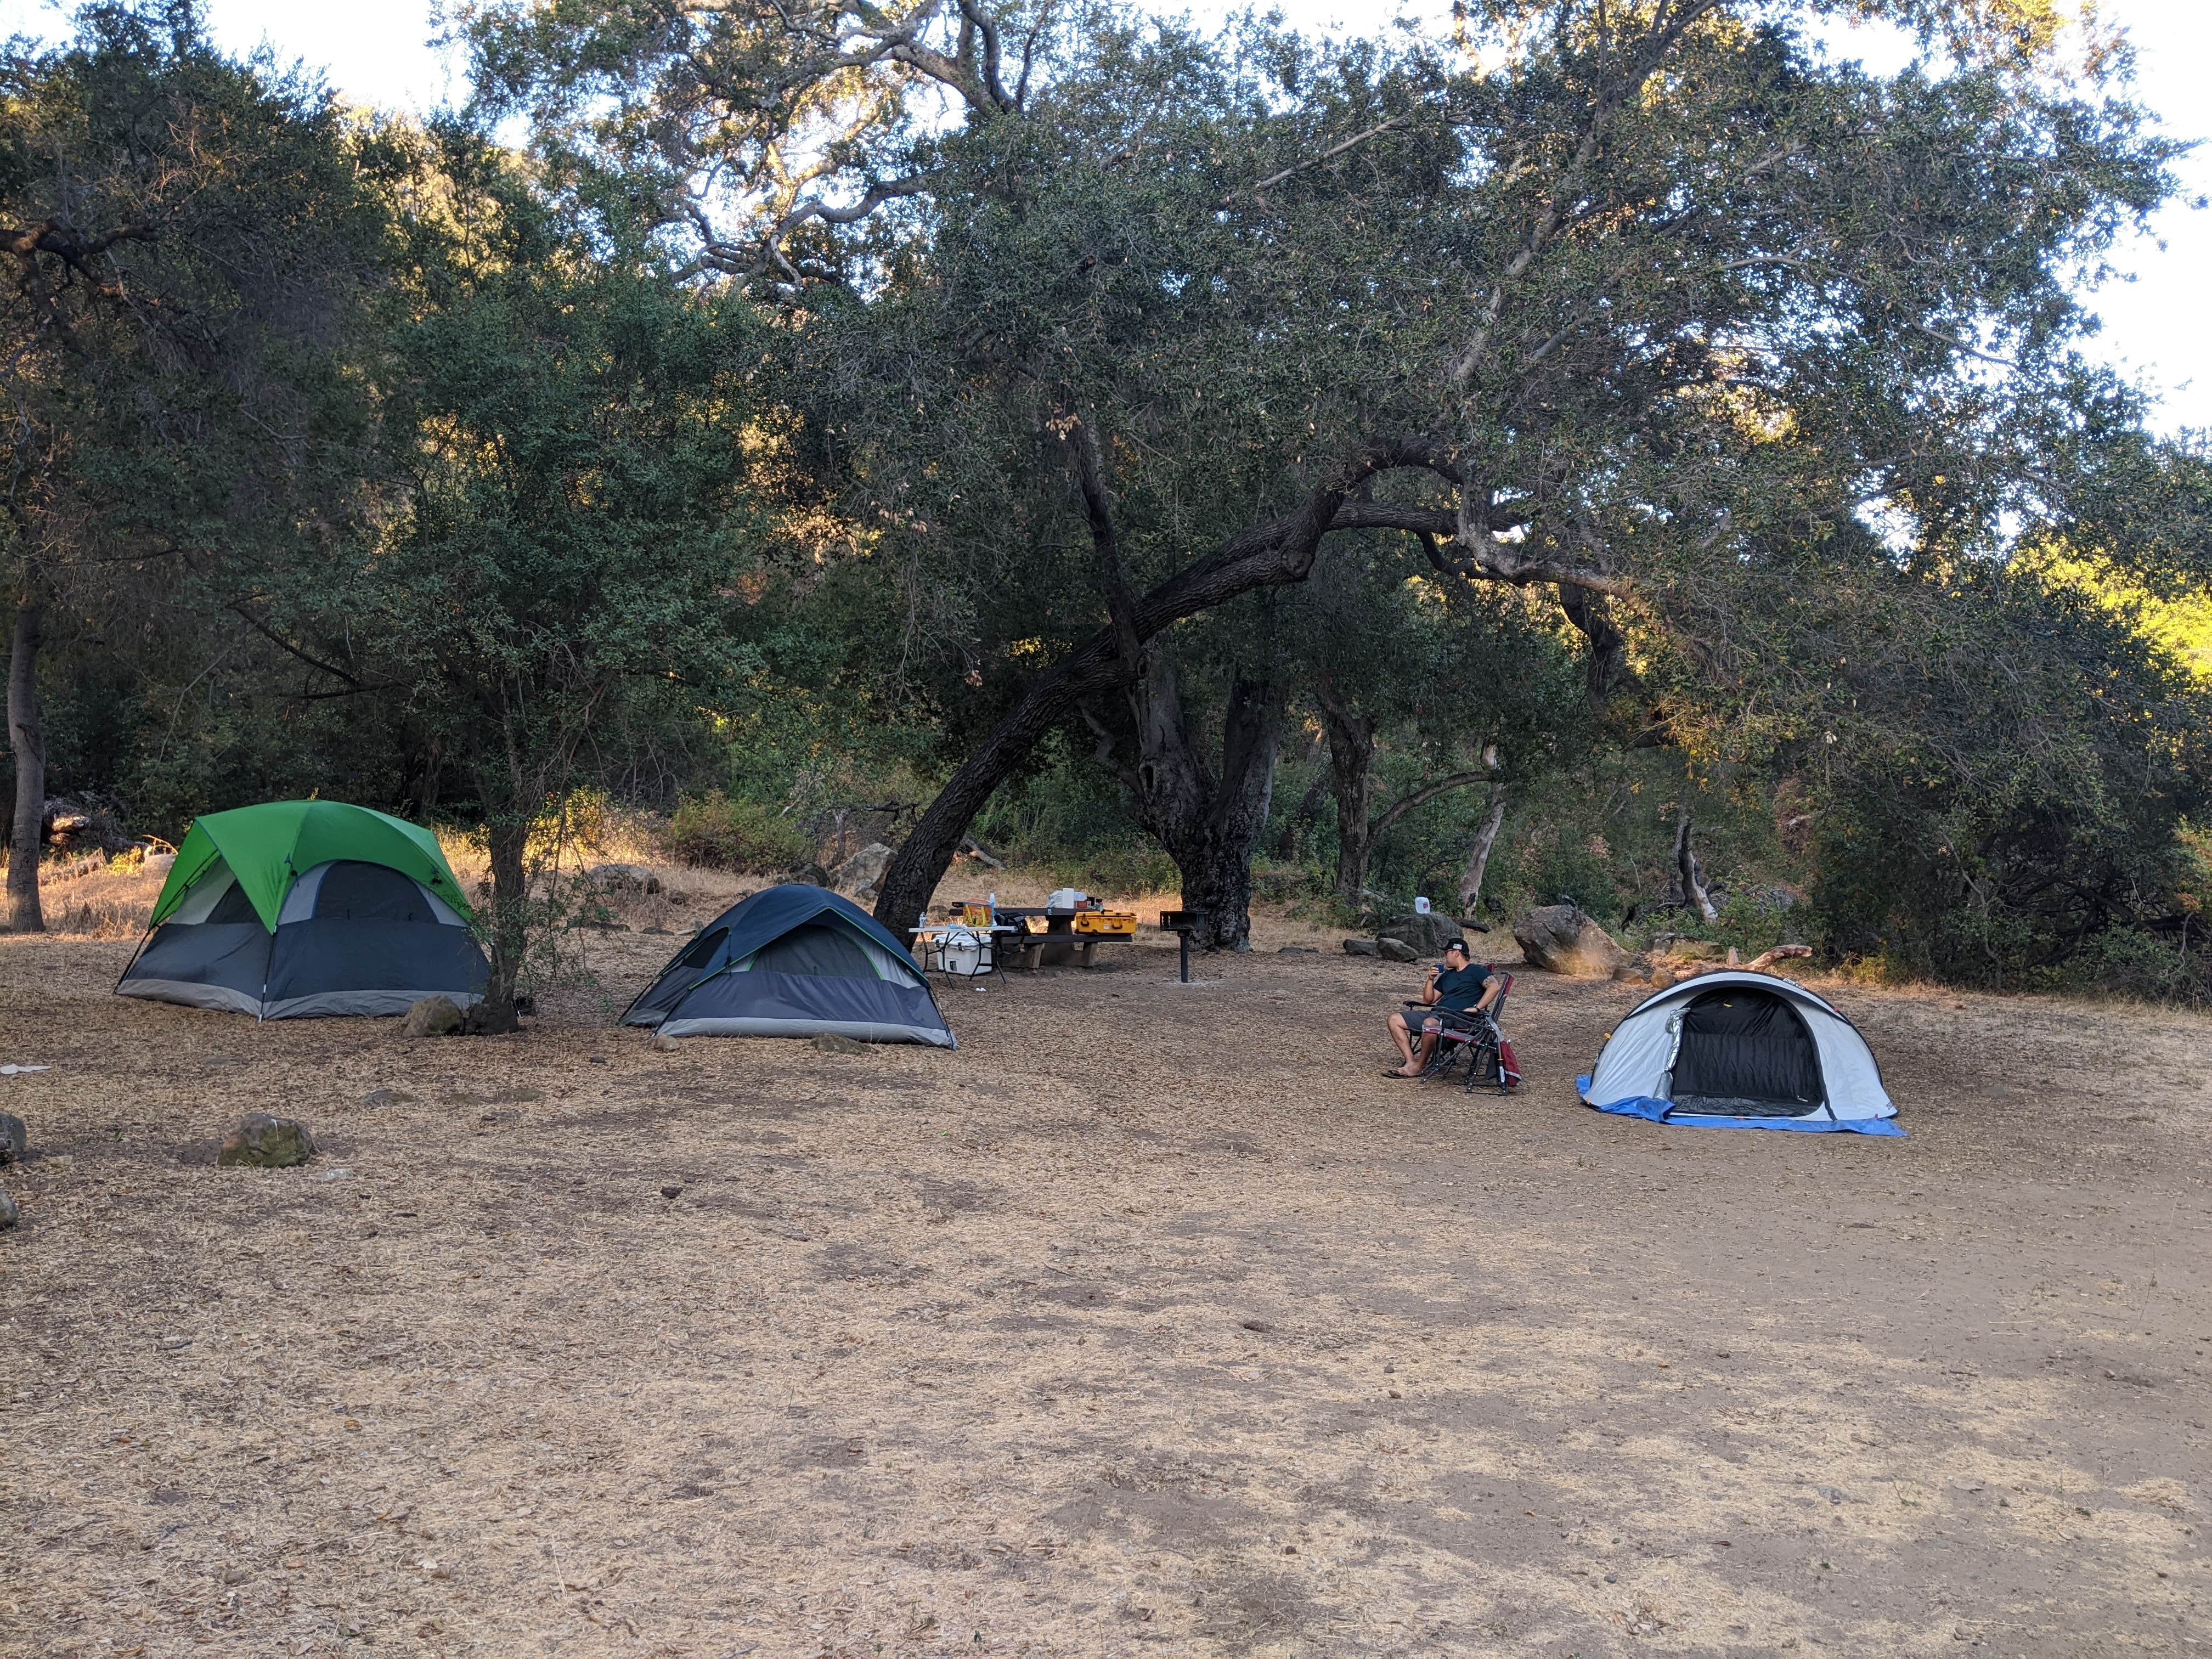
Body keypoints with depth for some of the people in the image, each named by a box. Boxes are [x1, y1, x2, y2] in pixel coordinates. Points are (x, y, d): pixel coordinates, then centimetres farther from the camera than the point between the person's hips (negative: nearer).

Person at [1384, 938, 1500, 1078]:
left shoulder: (1475, 971, 5)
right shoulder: (1447, 975, 28)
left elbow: (1495, 987, -13)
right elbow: (1428, 1000, 28)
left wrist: (1477, 1008, -20)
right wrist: (1431, 980, 12)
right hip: (1435, 1014, 9)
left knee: (1430, 1023, -41)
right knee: (1394, 1020, -4)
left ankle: (1419, 1066, -23)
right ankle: (1411, 1062, -17)